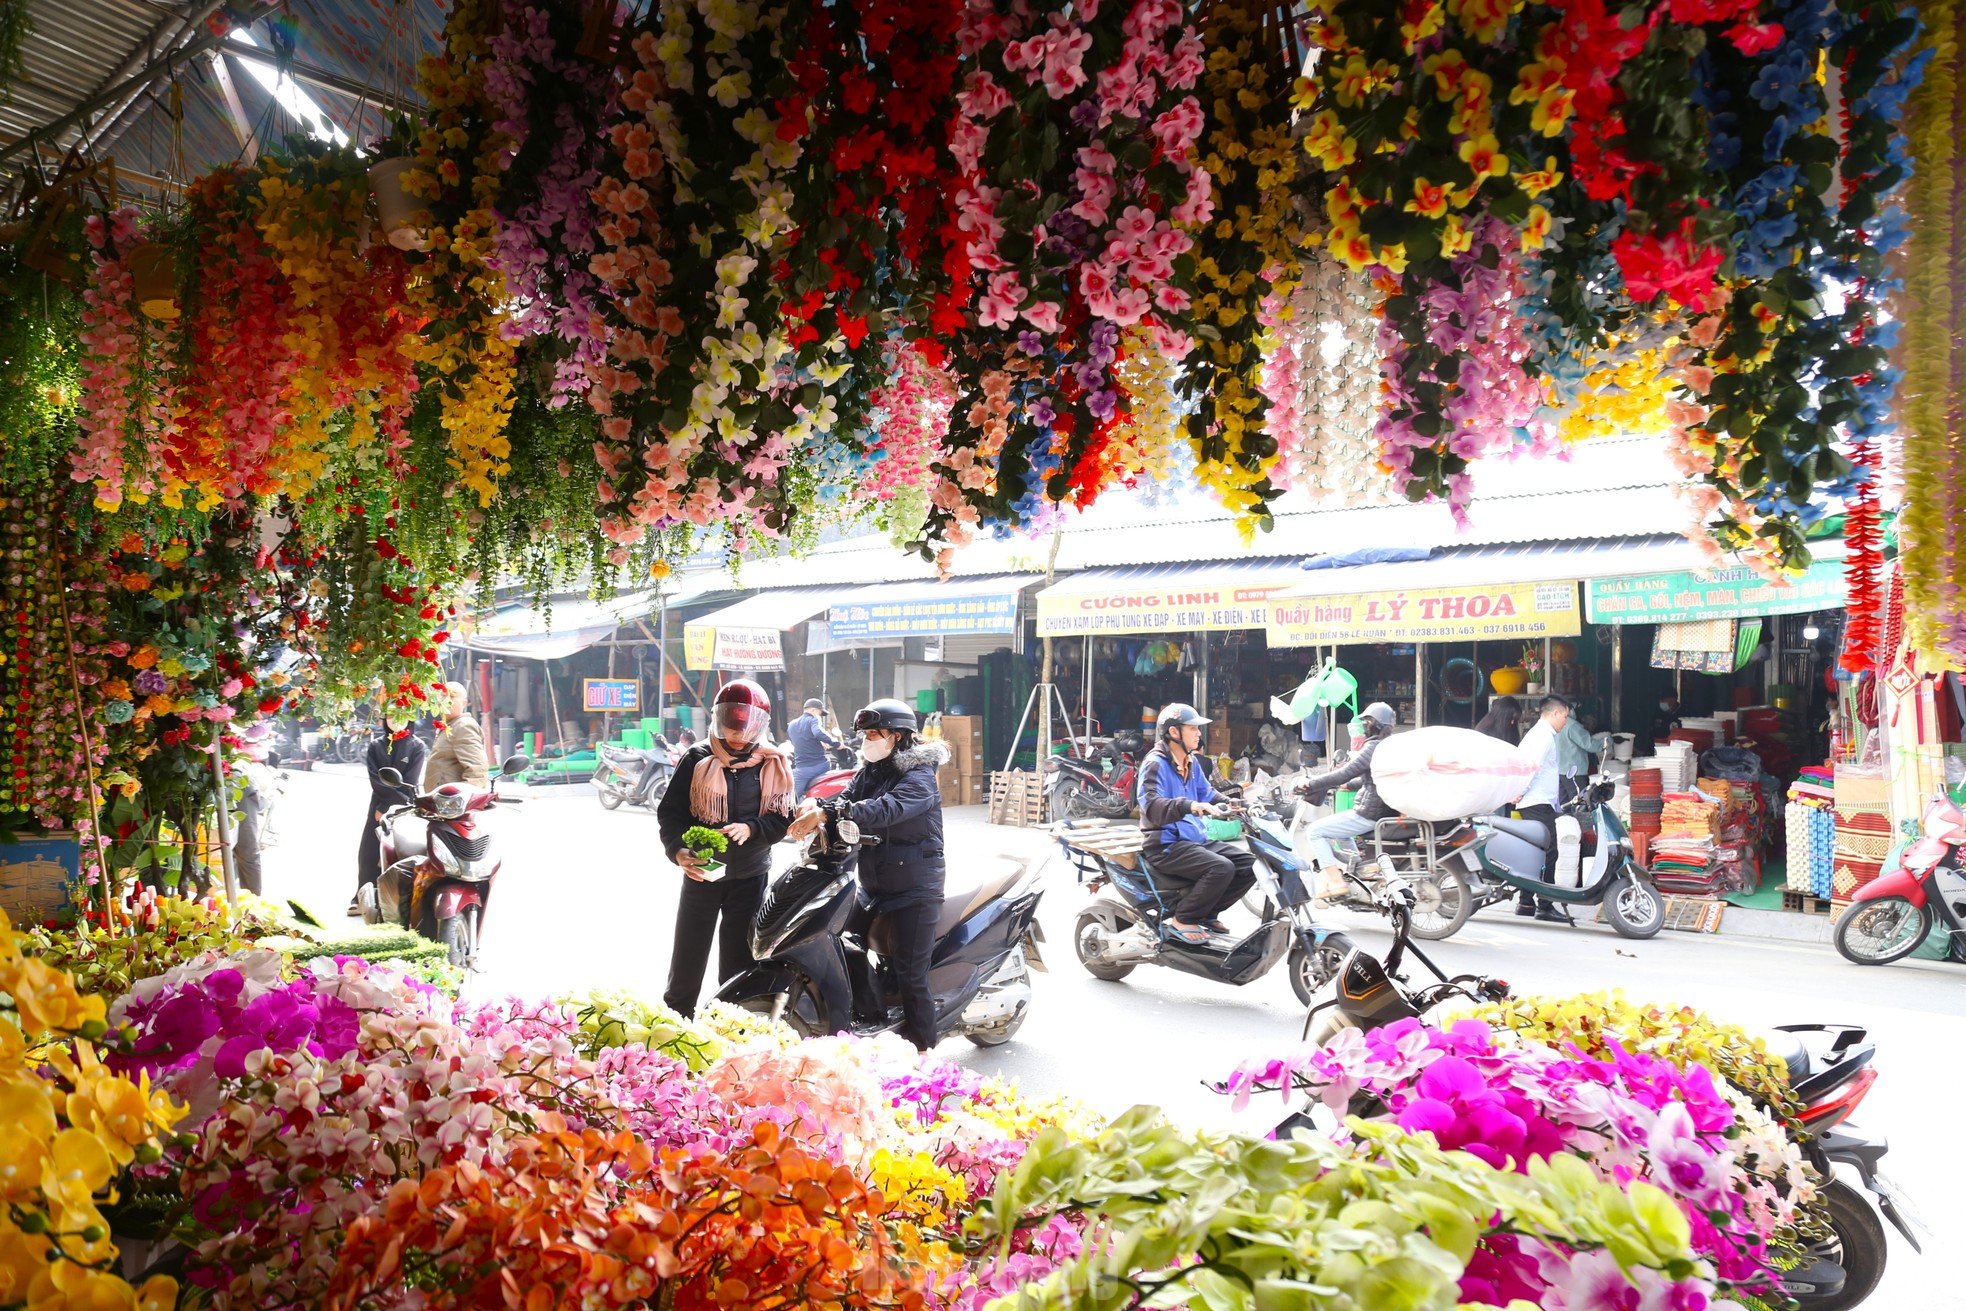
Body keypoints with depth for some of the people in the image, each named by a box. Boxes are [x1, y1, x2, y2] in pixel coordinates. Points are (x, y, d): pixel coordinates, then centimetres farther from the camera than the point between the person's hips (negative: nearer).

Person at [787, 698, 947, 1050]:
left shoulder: (918, 777, -15)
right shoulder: (868, 773, 13)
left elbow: (886, 809, -31)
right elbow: (846, 798, 0)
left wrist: (826, 812, -40)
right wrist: (815, 805, -23)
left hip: (913, 887, -8)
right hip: (873, 886, 9)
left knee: (908, 974, -7)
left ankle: (919, 1050, 3)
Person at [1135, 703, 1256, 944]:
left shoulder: (1192, 762, 16)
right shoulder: (1156, 764, -12)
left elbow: (1208, 794, 23)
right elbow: (1152, 807, -27)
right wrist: (1188, 806, -42)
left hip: (1196, 839, 9)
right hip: (1167, 845, -9)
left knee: (1249, 865, -1)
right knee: (1221, 867, -29)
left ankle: (1208, 913, 9)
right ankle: (1181, 922, -14)